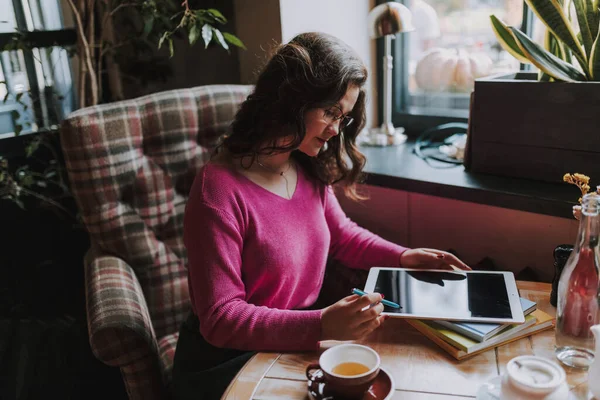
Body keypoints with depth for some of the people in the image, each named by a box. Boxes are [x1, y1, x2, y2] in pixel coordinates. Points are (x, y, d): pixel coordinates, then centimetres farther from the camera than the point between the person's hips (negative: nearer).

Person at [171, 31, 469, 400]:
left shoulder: (310, 169, -2)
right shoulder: (220, 190, -24)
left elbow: (342, 235, 14)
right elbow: (221, 318, -24)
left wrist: (402, 257, -2)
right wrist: (321, 326, -34)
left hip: (300, 339, 6)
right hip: (230, 359, -6)